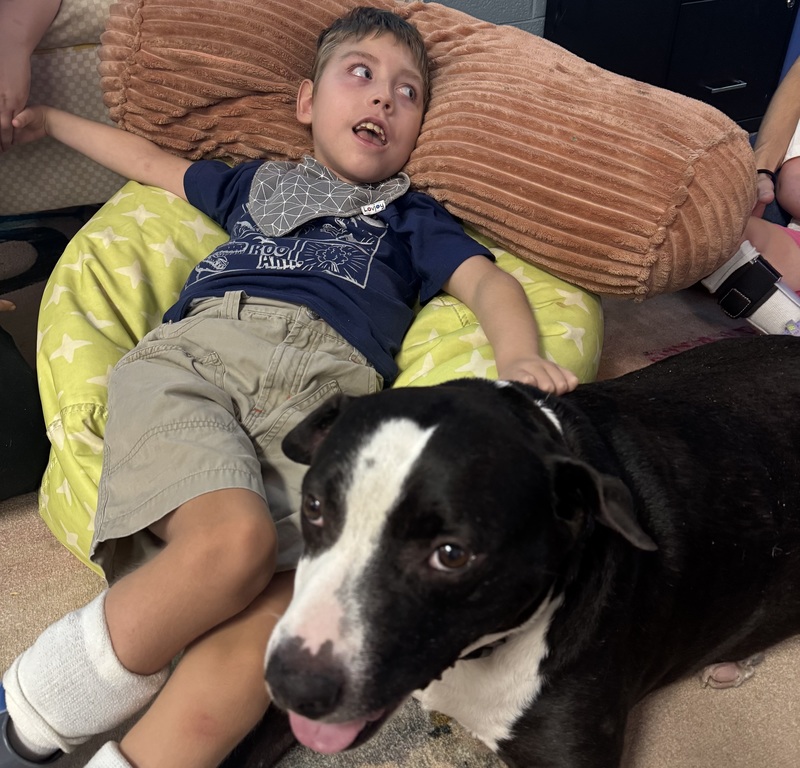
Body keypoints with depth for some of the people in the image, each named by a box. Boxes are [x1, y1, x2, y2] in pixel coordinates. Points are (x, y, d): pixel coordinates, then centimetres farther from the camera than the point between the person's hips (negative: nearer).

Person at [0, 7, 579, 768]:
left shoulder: (416, 218, 32)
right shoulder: (255, 182, 37)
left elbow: (487, 281, 15)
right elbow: (150, 160, 51)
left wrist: (519, 357, -7)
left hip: (329, 379, 0)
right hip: (197, 348, 0)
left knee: (278, 601, -32)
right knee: (233, 537, -33)